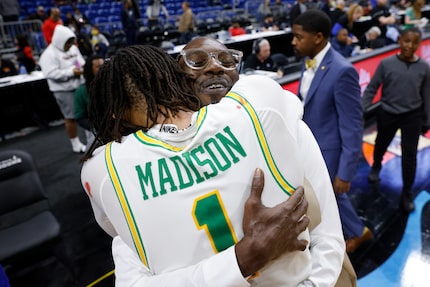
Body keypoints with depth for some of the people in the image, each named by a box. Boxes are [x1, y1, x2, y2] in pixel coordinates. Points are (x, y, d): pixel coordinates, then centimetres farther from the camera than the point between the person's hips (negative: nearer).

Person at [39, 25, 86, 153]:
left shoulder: (73, 48, 9)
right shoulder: (50, 54, -14)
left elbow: (81, 61, 18)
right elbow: (51, 73, -21)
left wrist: (84, 69, -5)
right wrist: (71, 72, -23)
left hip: (79, 86, 7)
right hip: (64, 90, -7)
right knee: (71, 117, 2)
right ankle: (76, 144, 15)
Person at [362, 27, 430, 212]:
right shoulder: (386, 64, -10)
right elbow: (371, 89, -6)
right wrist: (361, 110, -15)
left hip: (412, 116, 0)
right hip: (387, 114, 0)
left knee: (409, 155, 2)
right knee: (381, 145, 21)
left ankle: (407, 193, 18)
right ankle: (376, 167, 53)